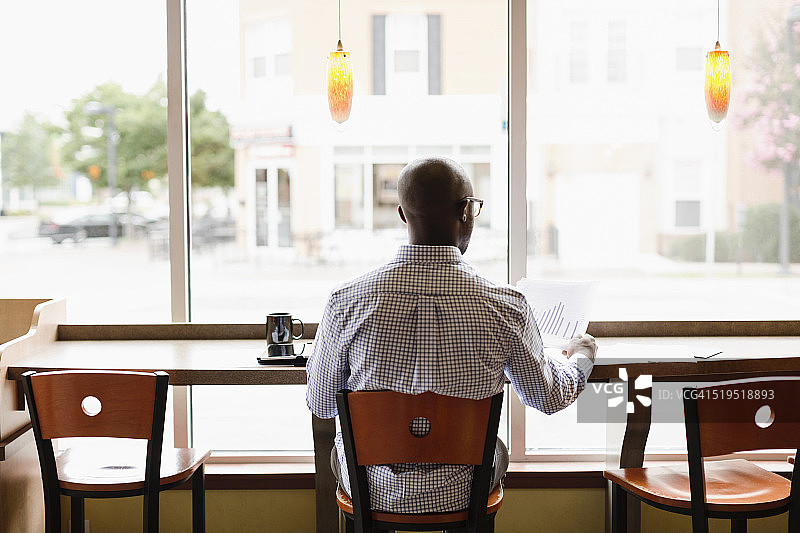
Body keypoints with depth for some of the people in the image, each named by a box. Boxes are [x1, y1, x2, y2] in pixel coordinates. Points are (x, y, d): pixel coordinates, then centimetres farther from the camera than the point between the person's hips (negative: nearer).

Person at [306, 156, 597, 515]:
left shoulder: (345, 302, -20)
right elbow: (549, 398, -2)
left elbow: (320, 404, -5)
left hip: (371, 489, 0)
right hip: (461, 494, 0)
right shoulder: (506, 307, -20)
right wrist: (581, 357, 21)